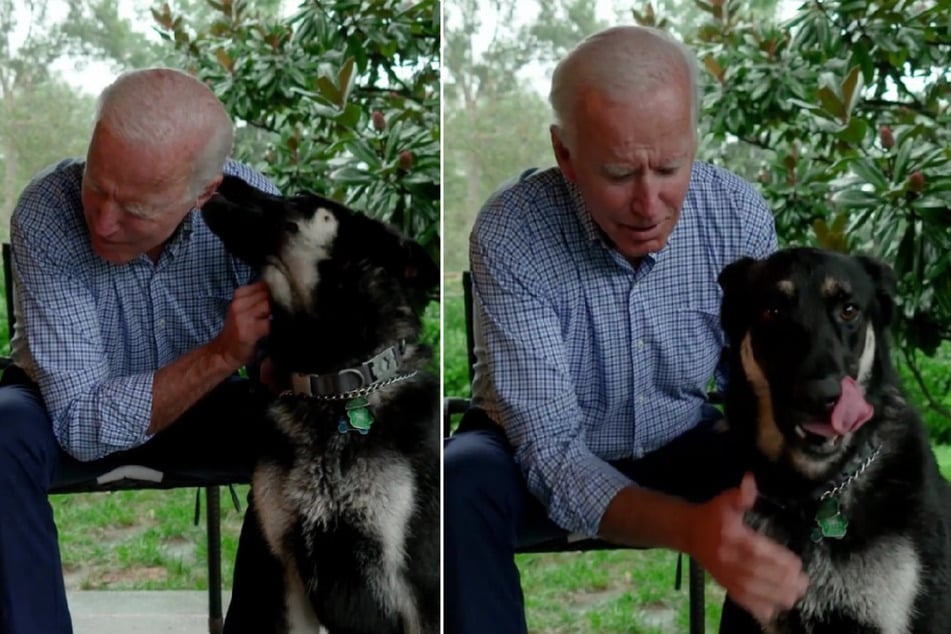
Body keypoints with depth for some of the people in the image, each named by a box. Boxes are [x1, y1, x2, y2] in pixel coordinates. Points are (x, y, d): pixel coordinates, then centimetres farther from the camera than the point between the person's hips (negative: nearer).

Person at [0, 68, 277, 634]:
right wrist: (222, 355, -42)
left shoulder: (252, 203, -25)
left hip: (205, 403, 2)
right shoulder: (46, 213, -30)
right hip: (65, 403, -2)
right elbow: (83, 424, -31)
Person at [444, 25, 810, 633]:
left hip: (679, 447, 3)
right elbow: (549, 447, -31)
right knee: (458, 487, -34)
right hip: (544, 451, -3)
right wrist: (690, 528, -49)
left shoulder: (740, 214, -17)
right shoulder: (511, 232, -28)